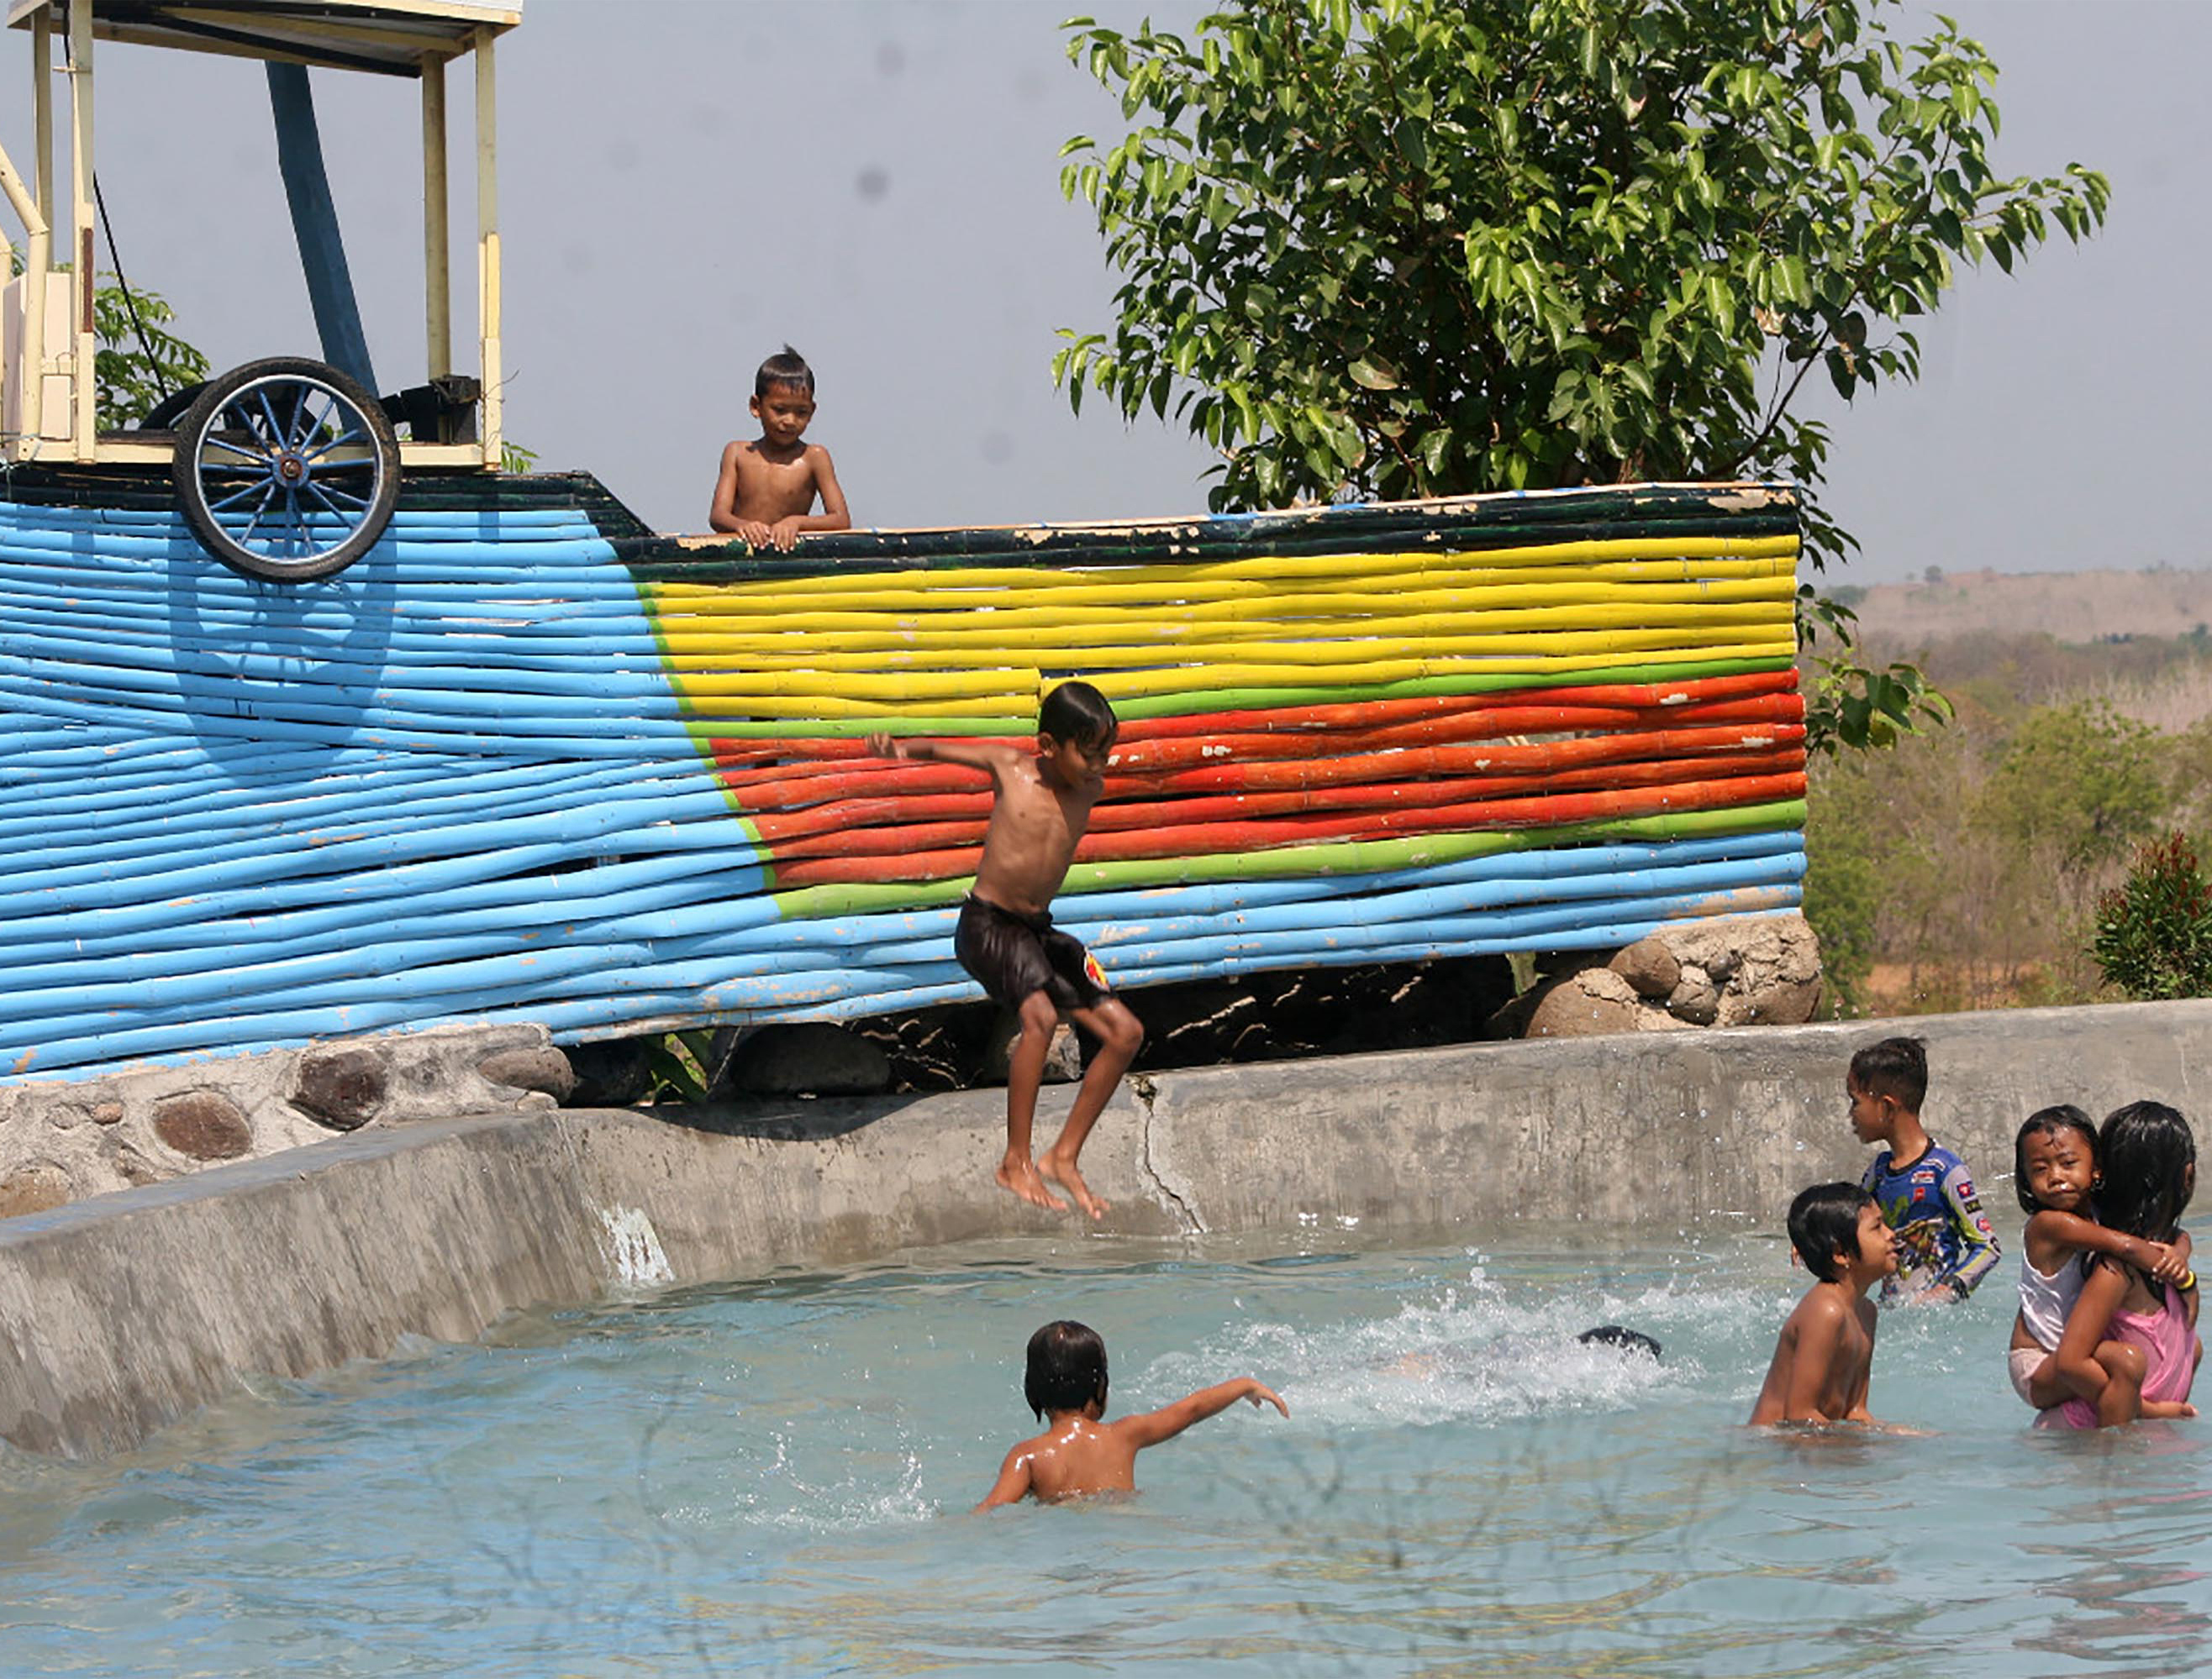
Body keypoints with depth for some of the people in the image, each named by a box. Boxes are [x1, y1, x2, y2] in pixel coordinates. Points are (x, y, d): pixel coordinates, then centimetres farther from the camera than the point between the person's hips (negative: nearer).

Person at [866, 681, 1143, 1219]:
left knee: (1124, 1032, 0)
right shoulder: (1007, 765, -9)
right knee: (1041, 1014, -31)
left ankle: (1064, 1156, 8)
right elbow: (942, 750, 2)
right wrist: (899, 749, -14)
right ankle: (1016, 1163, -26)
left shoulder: (1089, 790, 2)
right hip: (987, 925, -7)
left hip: (1039, 930, 7)